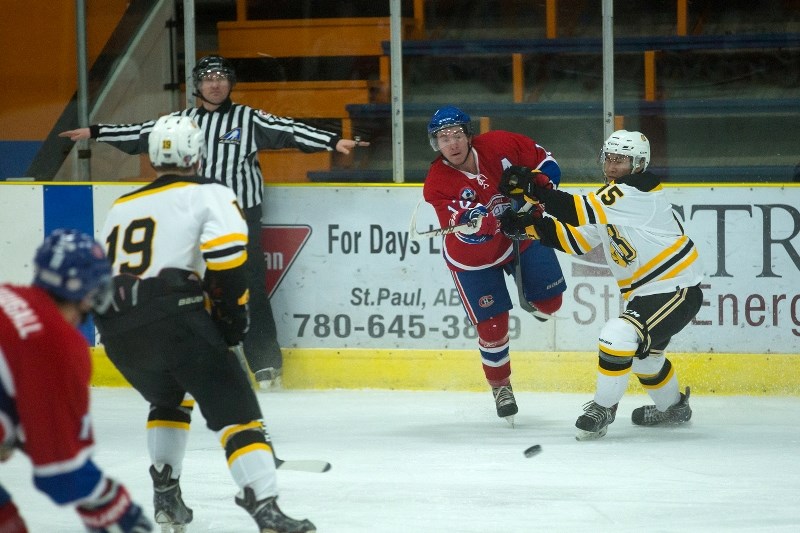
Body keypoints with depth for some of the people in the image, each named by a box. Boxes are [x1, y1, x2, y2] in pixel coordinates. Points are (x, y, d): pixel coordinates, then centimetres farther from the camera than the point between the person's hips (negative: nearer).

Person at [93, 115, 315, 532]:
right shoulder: (209, 195, 9)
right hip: (174, 317, -6)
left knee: (168, 397, 32)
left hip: (116, 331, 6)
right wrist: (232, 319, 1)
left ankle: (165, 497, 25)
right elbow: (226, 256, -7)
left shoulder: (121, 207, 27)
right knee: (234, 408, -3)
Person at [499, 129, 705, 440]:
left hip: (677, 290, -11)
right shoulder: (610, 198, 10)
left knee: (619, 337, -24)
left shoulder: (638, 191, -21)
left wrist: (534, 187, -31)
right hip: (645, 291, 11)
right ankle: (673, 407, 52)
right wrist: (532, 226, -4)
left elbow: (582, 212, -31)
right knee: (642, 352, 28)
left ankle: (602, 409, -7)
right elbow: (576, 239, 8)